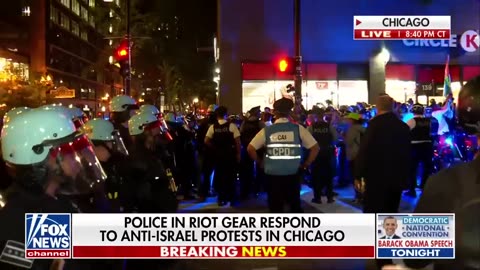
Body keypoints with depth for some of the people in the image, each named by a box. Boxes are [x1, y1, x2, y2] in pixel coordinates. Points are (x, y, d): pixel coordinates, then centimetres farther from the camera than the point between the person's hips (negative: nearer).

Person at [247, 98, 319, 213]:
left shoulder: (266, 130, -4)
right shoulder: (299, 129, -4)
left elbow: (250, 149, -5)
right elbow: (315, 148, -3)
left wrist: (260, 162, 7)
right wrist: (305, 165, 5)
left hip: (272, 174, 0)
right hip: (293, 174, 1)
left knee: (275, 206, 9)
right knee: (295, 205, 16)